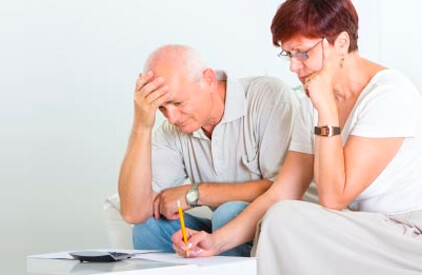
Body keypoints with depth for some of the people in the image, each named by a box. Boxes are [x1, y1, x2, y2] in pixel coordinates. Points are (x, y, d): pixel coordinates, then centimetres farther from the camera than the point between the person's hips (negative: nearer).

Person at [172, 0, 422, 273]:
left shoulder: (390, 94, -16)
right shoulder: (314, 104, 7)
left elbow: (334, 198, -20)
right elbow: (280, 194, 2)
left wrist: (326, 106, -21)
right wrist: (216, 241, -10)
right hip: (365, 238, 7)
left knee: (284, 221, -22)